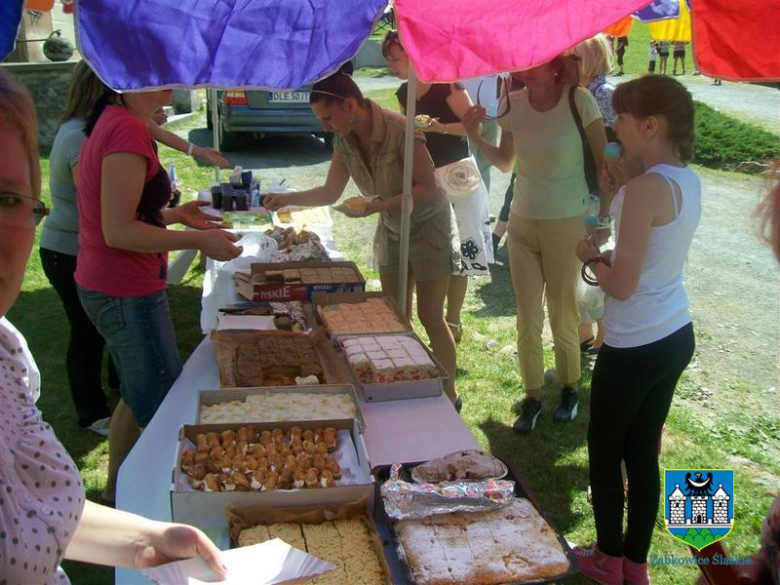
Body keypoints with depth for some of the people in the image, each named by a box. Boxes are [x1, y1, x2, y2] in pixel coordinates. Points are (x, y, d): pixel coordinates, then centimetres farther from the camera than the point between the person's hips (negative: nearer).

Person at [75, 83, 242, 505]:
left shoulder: (110, 122, 10)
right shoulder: (128, 130, -21)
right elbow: (119, 232, -24)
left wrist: (175, 214, 11)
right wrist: (199, 240, -18)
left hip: (101, 287, 11)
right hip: (127, 295, -11)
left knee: (138, 396, 24)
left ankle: (114, 496, 40)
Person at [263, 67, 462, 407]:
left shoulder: (399, 130, -28)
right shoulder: (344, 141, -7)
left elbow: (427, 187, -24)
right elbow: (330, 192, 2)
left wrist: (378, 206, -30)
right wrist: (287, 199, -9)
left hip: (428, 226, -7)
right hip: (390, 230, 7)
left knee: (430, 317, 0)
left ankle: (449, 395, 16)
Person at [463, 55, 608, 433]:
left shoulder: (579, 100, -15)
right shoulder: (513, 104, -3)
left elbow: (606, 163, -8)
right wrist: (475, 136, -4)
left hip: (567, 223, -3)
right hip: (522, 221, 4)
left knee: (562, 314, 8)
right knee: (527, 317, 8)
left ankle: (570, 388, 32)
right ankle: (532, 396, 24)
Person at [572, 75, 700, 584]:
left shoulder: (646, 187, -23)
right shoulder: (689, 180, 4)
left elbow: (622, 285, -24)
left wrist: (591, 257, -5)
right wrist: (620, 193, 6)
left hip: (634, 346, -8)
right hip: (676, 336, 8)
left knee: (604, 448, 13)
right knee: (643, 451, 18)